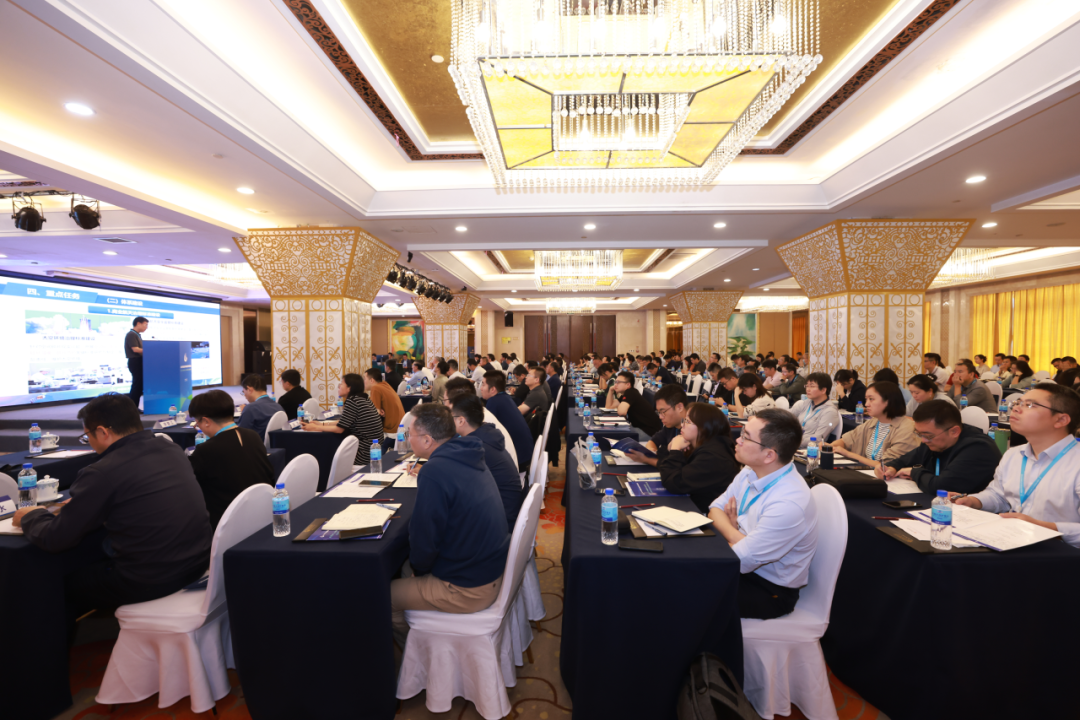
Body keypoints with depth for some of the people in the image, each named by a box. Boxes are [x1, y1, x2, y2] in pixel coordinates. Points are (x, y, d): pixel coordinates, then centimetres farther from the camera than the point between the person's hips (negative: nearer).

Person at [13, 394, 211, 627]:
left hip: (148, 582, -7)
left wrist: (29, 517, 14)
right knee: (97, 561, 33)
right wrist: (80, 503, 27)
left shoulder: (102, 473, -18)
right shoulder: (173, 450, 1)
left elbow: (55, 540, -6)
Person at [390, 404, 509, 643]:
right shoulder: (469, 455, 0)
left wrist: (417, 569, 0)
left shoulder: (434, 473, -26)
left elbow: (423, 540, -19)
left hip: (469, 590, -9)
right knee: (405, 567, 24)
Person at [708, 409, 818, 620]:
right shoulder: (751, 472, -7)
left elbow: (741, 560, -26)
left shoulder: (788, 504, -32)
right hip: (747, 565, 7)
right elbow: (716, 509, 2)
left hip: (770, 590, -7)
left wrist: (730, 530, -8)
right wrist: (734, 531, -17)